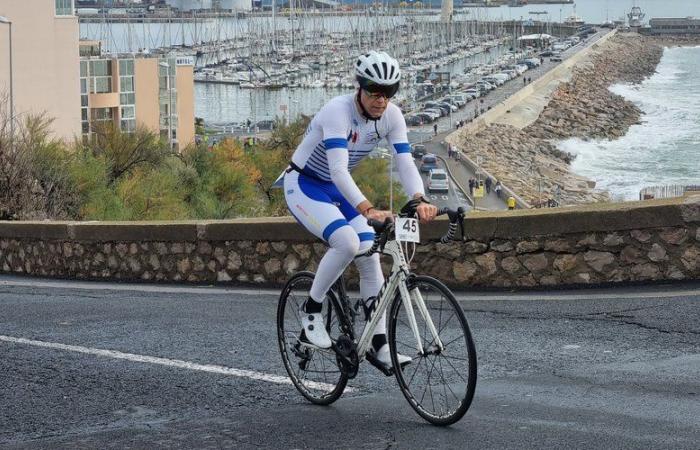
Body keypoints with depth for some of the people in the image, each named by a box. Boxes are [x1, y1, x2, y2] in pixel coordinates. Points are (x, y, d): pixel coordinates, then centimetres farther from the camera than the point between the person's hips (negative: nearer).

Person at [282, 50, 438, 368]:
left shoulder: (392, 116, -11)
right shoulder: (338, 112, -31)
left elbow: (405, 162, -18)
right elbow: (339, 169, -40)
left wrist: (419, 200, -37)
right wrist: (367, 209, -53)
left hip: (337, 189, 7)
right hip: (303, 185, -7)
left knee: (370, 257, -5)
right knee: (347, 242, -30)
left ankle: (380, 346, 0)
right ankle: (311, 312, -10)